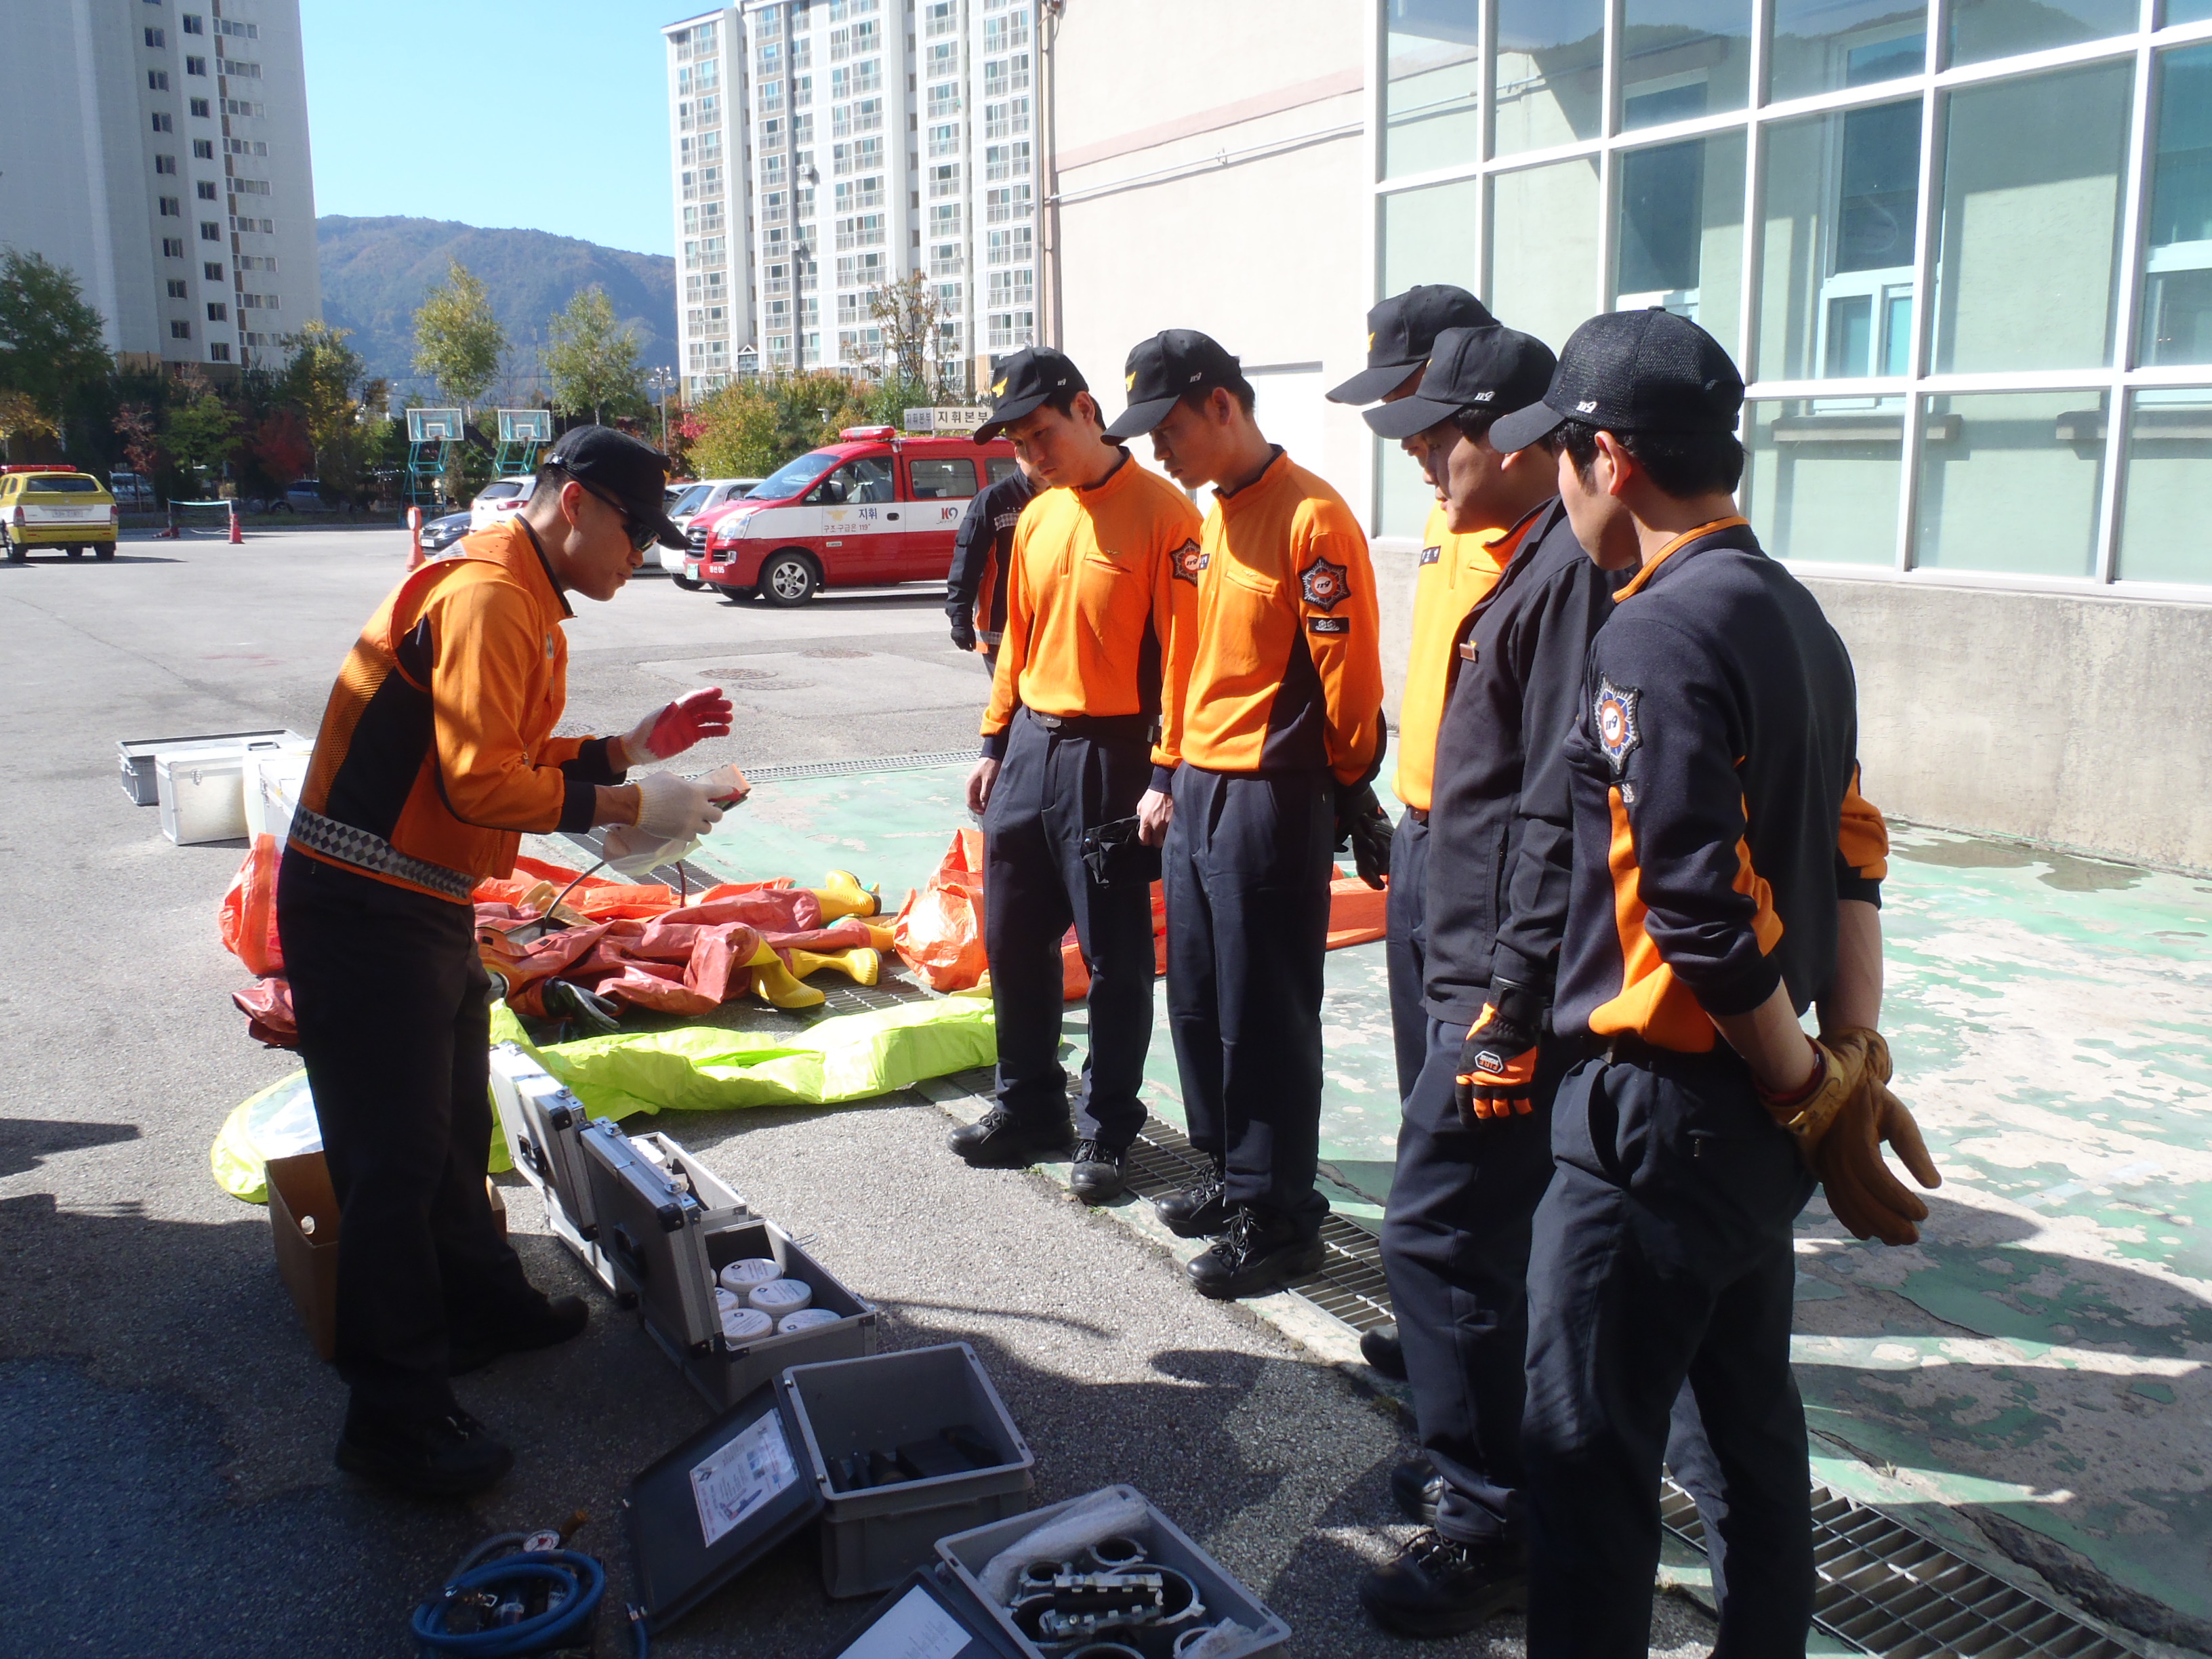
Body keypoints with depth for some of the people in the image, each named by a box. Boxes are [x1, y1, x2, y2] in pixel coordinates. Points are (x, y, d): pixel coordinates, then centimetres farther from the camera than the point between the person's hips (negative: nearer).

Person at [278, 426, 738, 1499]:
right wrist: (629, 805, -22)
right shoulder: (486, 597, -19)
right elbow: (481, 781, -27)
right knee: (394, 1158, -3)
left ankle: (482, 1308, 42)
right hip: (363, 911, -10)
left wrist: (632, 746, 7)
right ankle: (396, 1418, 7)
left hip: (422, 906, 10)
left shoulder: (528, 605, 14)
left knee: (452, 1129, 23)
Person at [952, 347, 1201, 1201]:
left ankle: (1106, 1130, 18)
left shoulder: (1161, 512, -12)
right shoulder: (1037, 517, 11)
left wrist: (1166, 777, -18)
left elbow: (1182, 653, -15)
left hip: (1110, 756, -7)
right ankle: (1028, 1106, 30)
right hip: (1030, 746, 7)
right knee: (1013, 939, 14)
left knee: (1114, 957, 3)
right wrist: (995, 743, 16)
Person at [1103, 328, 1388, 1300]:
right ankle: (1230, 1174, 31)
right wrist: (1173, 772, 17)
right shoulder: (1211, 519, 14)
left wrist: (1354, 797, -9)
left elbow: (1348, 678, -14)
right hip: (1197, 790, 9)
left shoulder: (1311, 518, -14)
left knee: (1264, 1017, 0)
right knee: (1198, 1000, 16)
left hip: (1272, 799, -9)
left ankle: (1279, 1217, 13)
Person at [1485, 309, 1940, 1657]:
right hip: (1760, 1115, 10)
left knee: (1588, 1453, 2)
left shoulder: (1655, 637, -19)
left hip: (1661, 1111, -9)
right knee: (1753, 1421, 22)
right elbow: (1851, 855, 9)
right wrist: (1856, 1067, 6)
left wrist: (1816, 1104, -11)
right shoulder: (1796, 613, 10)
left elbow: (1708, 916, -22)